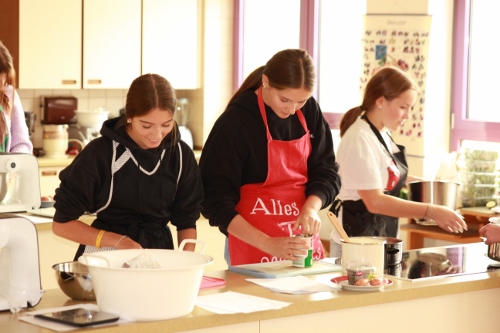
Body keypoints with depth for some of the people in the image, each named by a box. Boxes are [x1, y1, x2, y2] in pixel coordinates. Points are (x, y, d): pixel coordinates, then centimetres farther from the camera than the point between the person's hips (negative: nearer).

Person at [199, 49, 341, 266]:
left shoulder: (309, 110, -1)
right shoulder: (235, 122, -16)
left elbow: (325, 170, 2)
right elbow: (217, 200, -16)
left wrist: (311, 208, -19)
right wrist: (268, 244, -24)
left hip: (302, 237, 5)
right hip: (253, 244, -4)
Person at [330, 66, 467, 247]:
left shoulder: (383, 133, 7)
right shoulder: (360, 140, -20)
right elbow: (375, 202, -25)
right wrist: (432, 212, -27)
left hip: (383, 236, 9)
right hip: (357, 237, -9)